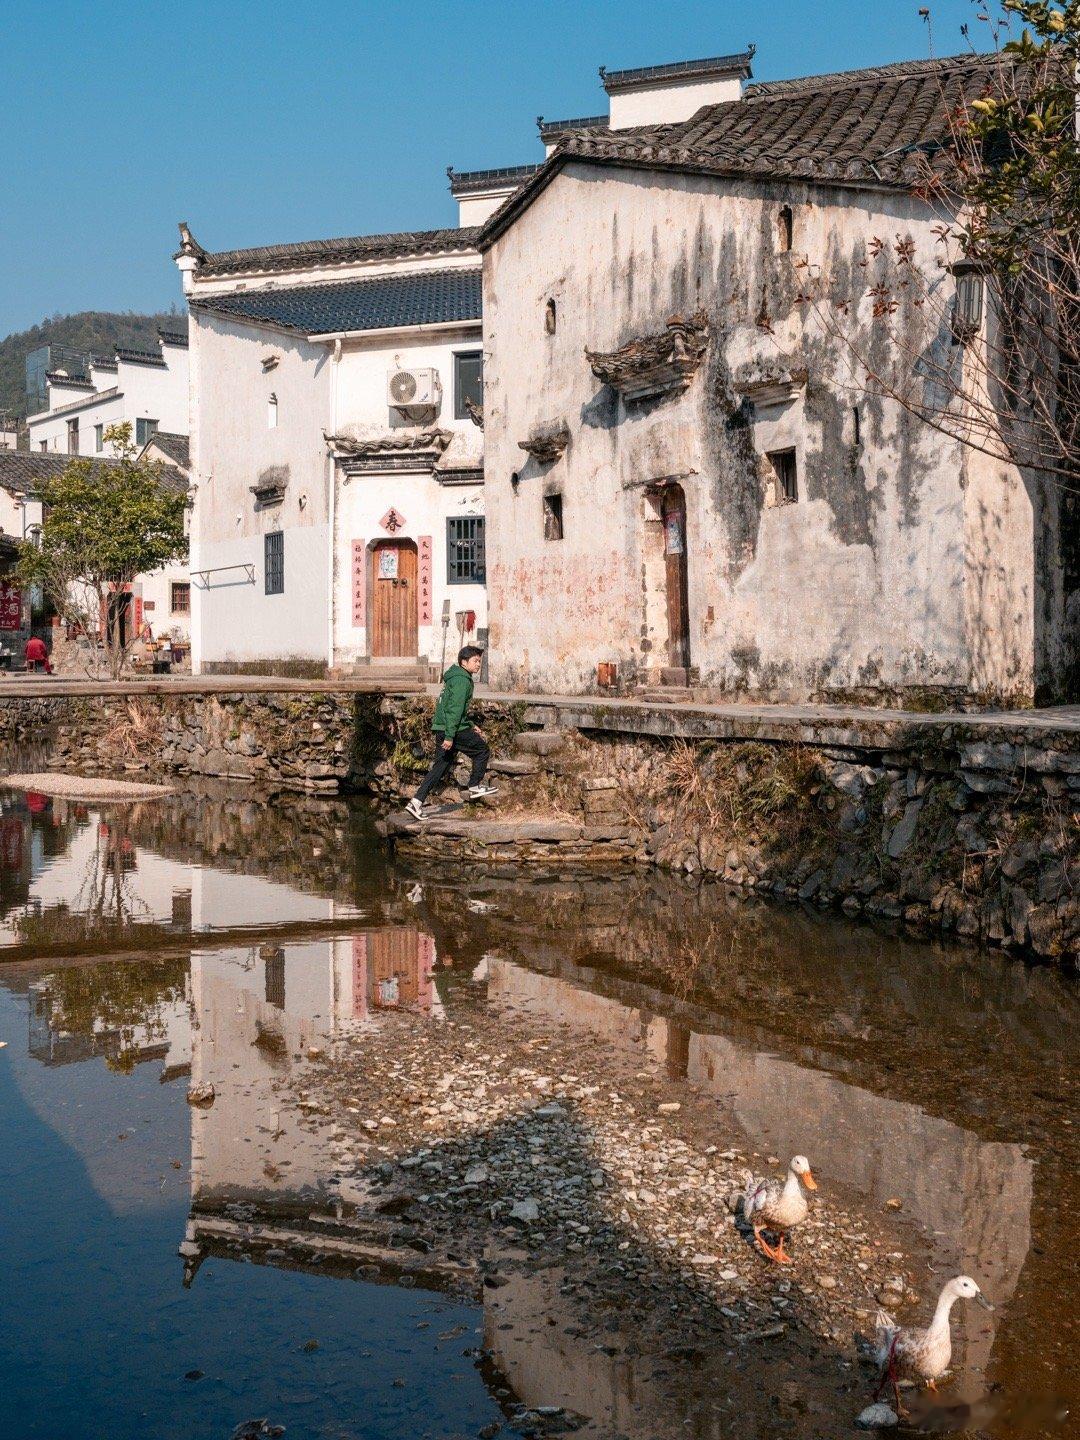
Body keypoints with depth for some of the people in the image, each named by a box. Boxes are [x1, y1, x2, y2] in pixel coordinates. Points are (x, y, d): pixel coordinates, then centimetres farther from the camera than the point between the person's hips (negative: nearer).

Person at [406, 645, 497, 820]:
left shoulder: (452, 678, 20)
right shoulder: (462, 680, -12)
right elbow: (455, 709, -20)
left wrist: (471, 727, 31)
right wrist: (450, 736, -24)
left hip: (442, 728, 9)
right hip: (455, 729, -9)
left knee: (441, 765, 8)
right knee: (482, 750, 8)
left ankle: (417, 801, 1)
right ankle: (475, 787, 14)